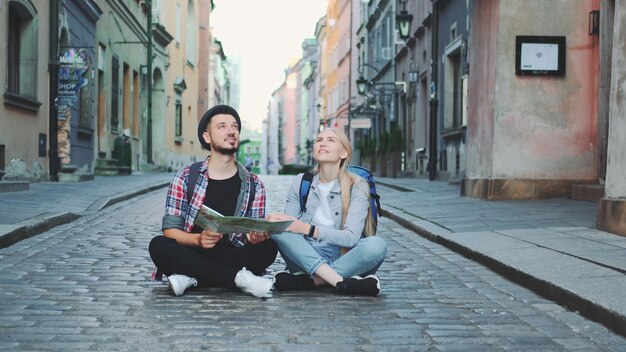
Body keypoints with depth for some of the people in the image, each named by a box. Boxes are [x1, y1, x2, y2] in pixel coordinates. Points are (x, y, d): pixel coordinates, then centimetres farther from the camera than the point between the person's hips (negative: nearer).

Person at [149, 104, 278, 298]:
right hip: (192, 255, -1)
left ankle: (191, 277, -25)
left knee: (268, 247, -26)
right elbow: (170, 230, -3)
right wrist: (198, 239, -24)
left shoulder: (253, 185, 8)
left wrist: (255, 237, -20)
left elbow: (256, 237, 6)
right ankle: (238, 278, -29)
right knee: (158, 245, -29)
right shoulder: (185, 178, 3)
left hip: (233, 258, 1)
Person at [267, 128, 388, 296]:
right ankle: (342, 283, -35)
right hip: (305, 257, 2)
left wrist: (308, 229, -26)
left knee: (376, 245, -31)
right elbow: (288, 225, 4)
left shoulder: (357, 186, -3)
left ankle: (304, 281, -30)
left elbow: (351, 237, -14)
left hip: (344, 260, -2)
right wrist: (275, 222, -21)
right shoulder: (301, 182, 7)